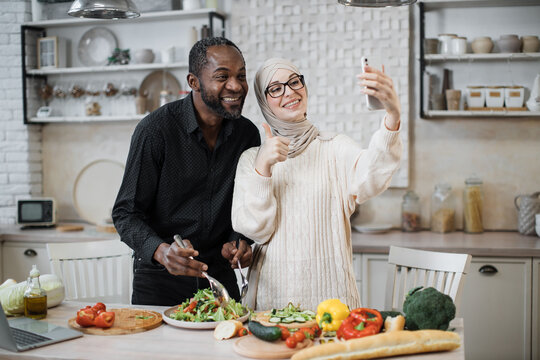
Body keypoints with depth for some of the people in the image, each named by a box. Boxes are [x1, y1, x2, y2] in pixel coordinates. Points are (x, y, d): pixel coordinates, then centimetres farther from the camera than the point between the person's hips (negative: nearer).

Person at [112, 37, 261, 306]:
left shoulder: (248, 133, -2)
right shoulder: (155, 130, -17)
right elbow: (126, 213, -15)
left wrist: (237, 241, -11)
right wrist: (161, 251, -32)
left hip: (220, 274, 4)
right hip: (159, 278, -3)